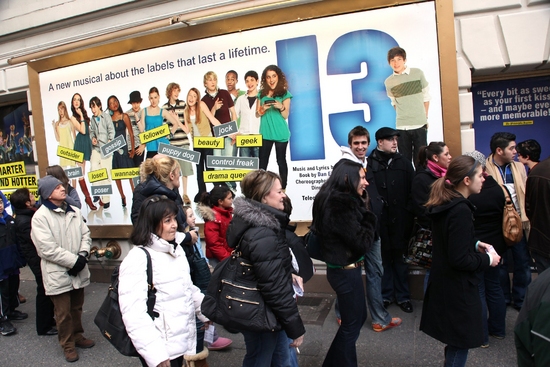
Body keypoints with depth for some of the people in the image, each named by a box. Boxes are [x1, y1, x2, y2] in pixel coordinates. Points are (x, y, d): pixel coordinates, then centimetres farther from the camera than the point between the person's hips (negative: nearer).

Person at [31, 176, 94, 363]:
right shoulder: (40, 216, -13)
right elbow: (48, 249, -19)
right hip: (58, 274, -5)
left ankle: (78, 336, 38)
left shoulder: (74, 211, 5)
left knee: (77, 307, 19)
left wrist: (83, 255, -11)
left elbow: (85, 234, 6)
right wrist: (74, 261, -17)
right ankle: (68, 345, 25)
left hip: (78, 271, 5)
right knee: (63, 312, 7)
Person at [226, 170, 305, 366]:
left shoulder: (253, 222, 2)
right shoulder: (261, 236, -30)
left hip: (260, 308, 9)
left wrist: (288, 274, 9)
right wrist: (295, 326, -20)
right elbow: (275, 287, -28)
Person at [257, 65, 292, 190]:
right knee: (262, 162, 5)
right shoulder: (261, 93, 7)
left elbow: (286, 115, -4)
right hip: (265, 133, 3)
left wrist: (281, 107, -24)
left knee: (281, 161, 7)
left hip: (281, 134, -3)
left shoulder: (285, 93, -2)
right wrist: (263, 109, -13)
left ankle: (283, 189, 15)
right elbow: (258, 114, 8)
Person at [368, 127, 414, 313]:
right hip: (379, 221, -2)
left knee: (400, 259, 13)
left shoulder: (404, 163, 6)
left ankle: (403, 296, 27)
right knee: (383, 260, 11)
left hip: (400, 220, 2)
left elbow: (412, 191, 3)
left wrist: (408, 213, -5)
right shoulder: (370, 164, -5)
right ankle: (386, 295, 27)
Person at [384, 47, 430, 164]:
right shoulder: (388, 82, 3)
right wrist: (403, 117, 4)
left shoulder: (417, 73, 1)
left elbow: (426, 96, 8)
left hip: (420, 124, 0)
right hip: (401, 127, 1)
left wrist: (425, 117, 6)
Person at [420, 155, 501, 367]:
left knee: (456, 342, 24)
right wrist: (488, 259, -9)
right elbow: (460, 259, -24)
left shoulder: (445, 205, 5)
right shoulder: (461, 211, -25)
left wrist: (475, 244, 8)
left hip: (444, 284, 9)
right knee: (460, 344, 8)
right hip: (457, 289, -9)